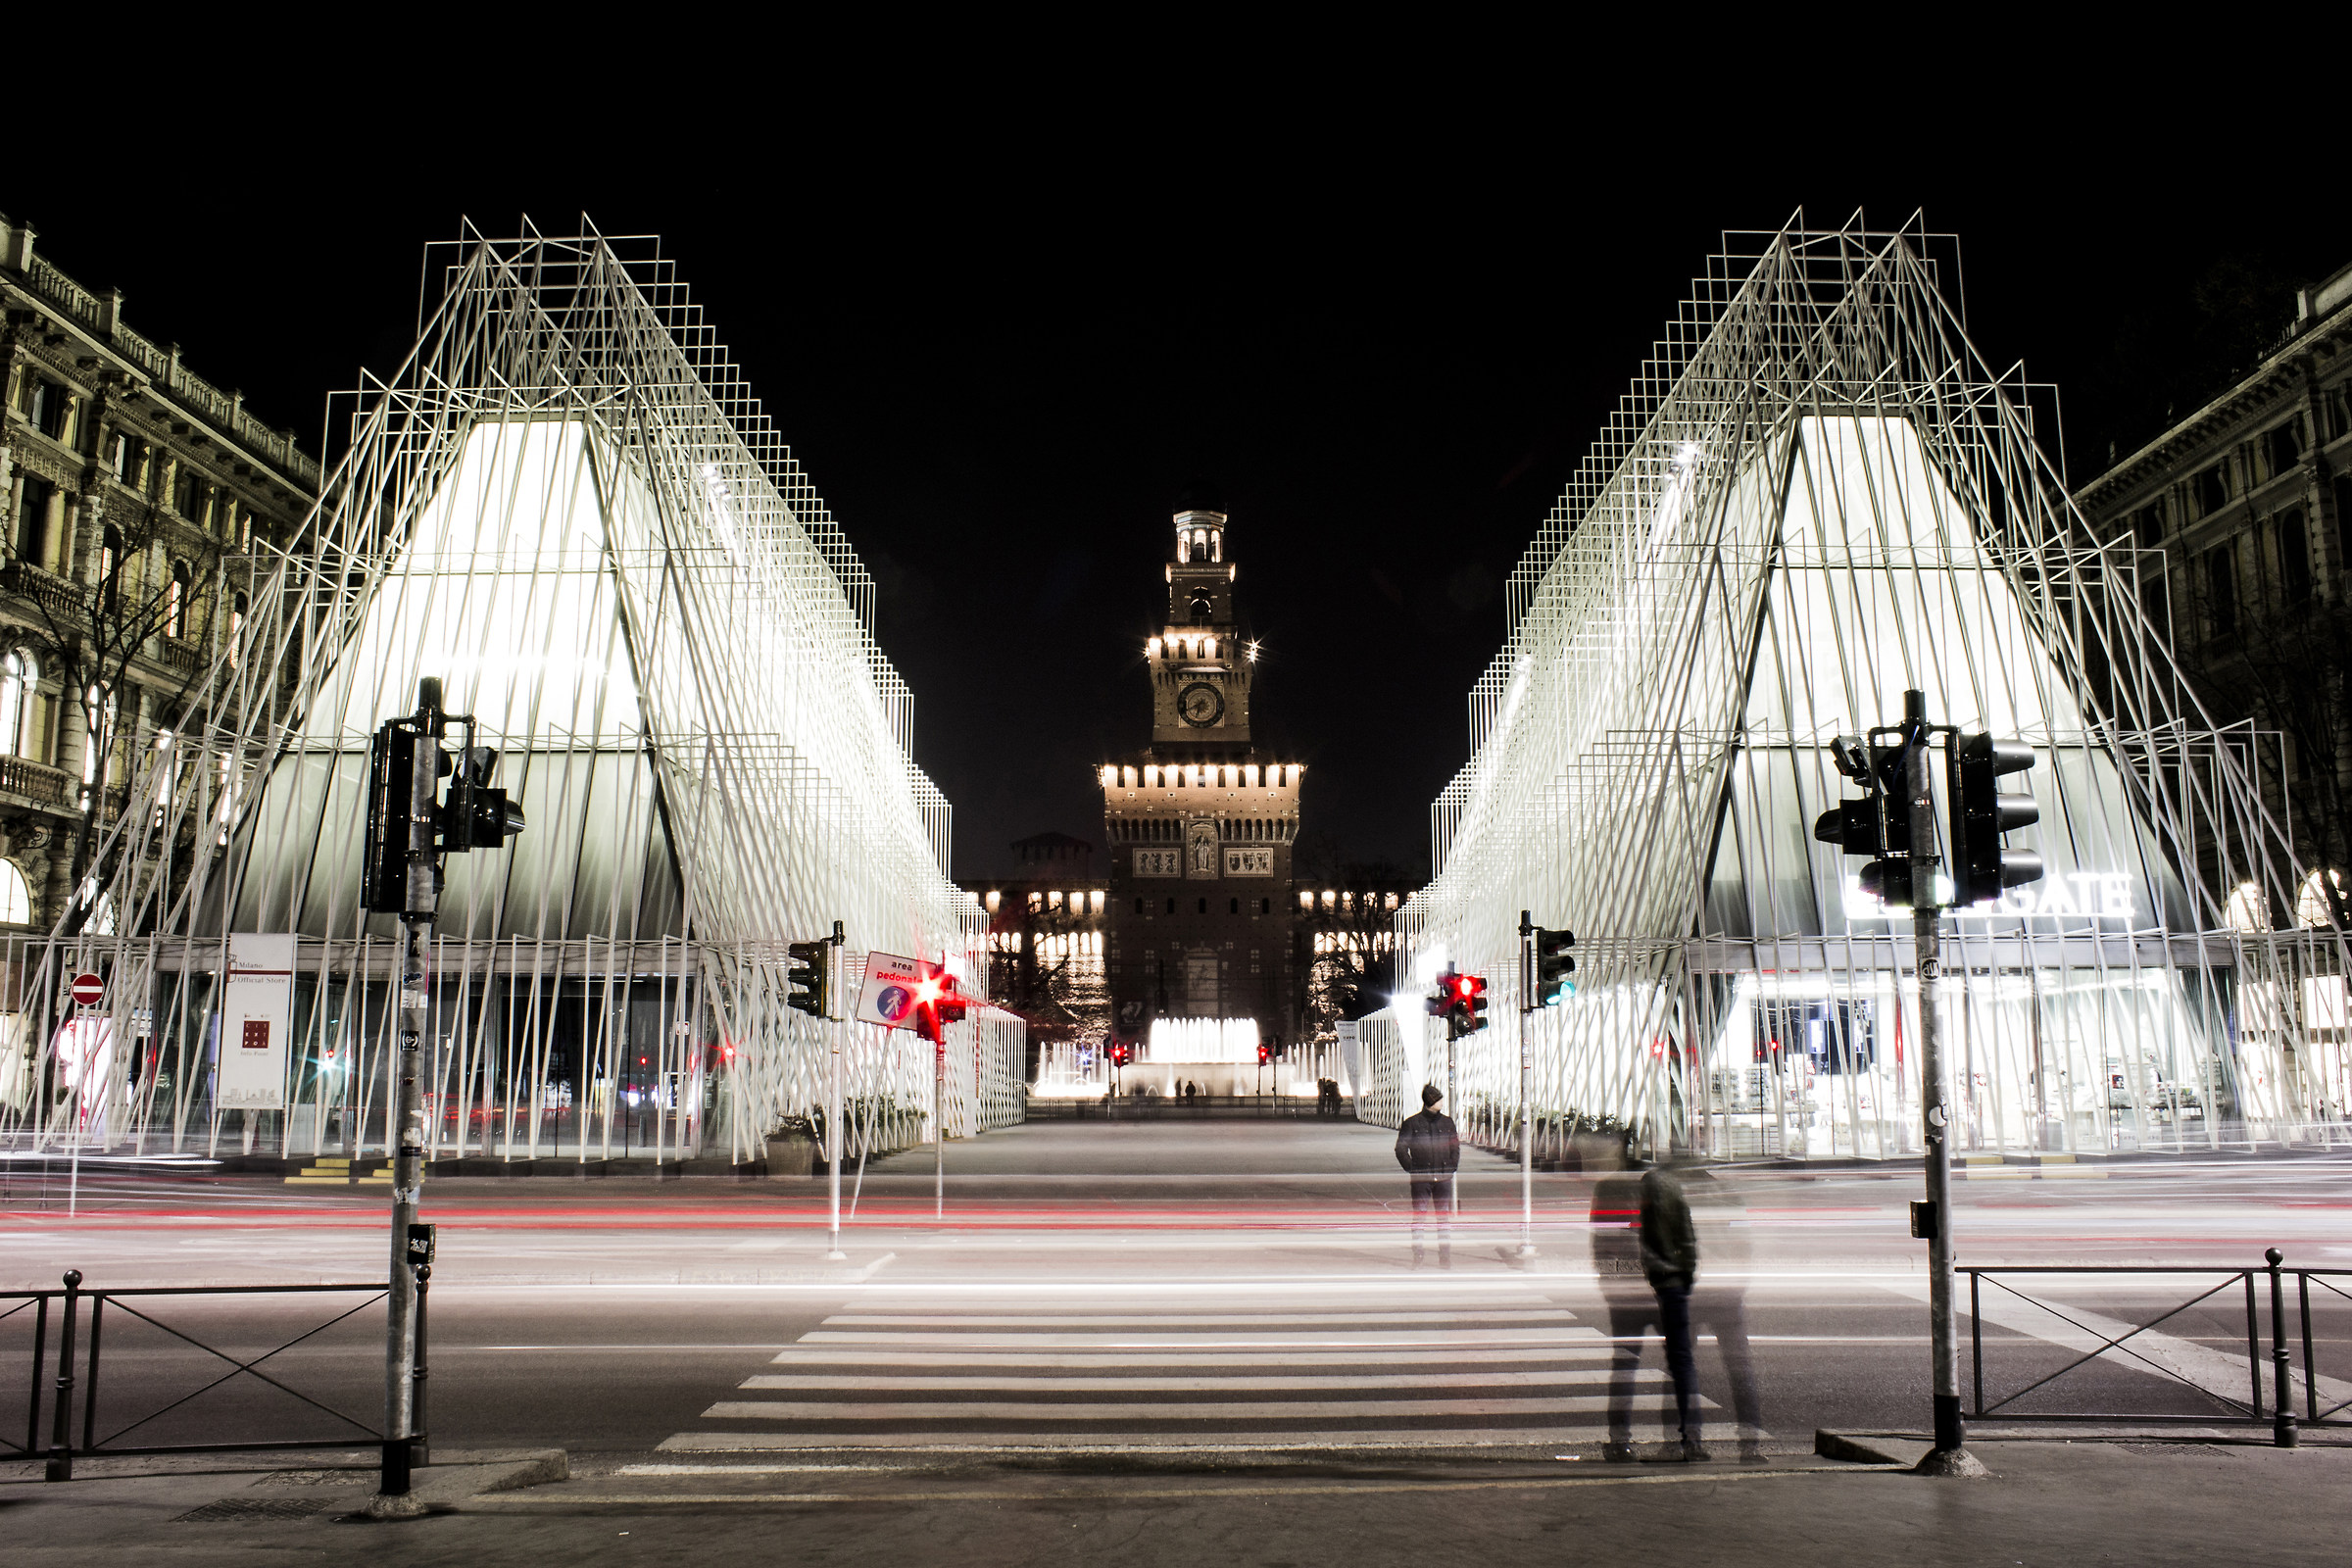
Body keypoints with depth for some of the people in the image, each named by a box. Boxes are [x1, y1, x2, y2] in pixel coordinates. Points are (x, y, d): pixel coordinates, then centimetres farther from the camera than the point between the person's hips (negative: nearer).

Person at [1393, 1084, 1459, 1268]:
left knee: (1445, 1218, 4)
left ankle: (1445, 1256, 10)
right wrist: (1412, 1169, -5)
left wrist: (1452, 1168, 9)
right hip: (1420, 1178, -3)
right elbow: (1401, 1148, 0)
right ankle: (1418, 1255, 5)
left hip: (1443, 1178, 3)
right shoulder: (1412, 1123, -1)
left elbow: (1455, 1147, 18)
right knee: (1419, 1217, -1)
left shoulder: (1447, 1122, 10)